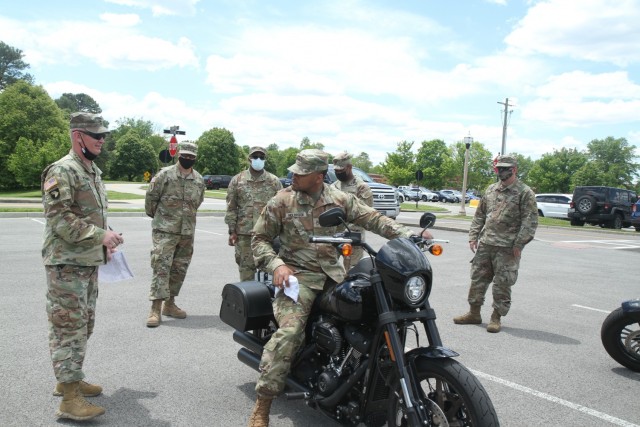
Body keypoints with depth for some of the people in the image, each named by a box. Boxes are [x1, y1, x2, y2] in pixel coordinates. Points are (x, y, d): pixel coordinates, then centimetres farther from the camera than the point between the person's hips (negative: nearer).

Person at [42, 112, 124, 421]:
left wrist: (106, 241, 11)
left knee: (83, 325, 16)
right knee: (68, 327, -5)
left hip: (90, 262, 9)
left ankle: (71, 379, 31)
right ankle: (70, 399, 2)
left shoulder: (94, 171, 14)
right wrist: (101, 235, -22)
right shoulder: (62, 171, -14)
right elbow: (59, 218, -21)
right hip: (67, 264, -9)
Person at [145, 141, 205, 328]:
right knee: (161, 268, -8)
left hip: (188, 231, 5)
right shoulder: (165, 174, -8)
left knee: (179, 269, 11)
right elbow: (151, 197, 0)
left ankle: (169, 303, 24)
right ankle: (156, 308, -5)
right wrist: (156, 216, 11)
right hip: (165, 231, -5)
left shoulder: (199, 180, 7)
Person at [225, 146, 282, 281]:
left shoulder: (274, 181, 7)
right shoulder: (237, 180, 7)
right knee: (246, 267, 4)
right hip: (244, 233, 0)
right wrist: (232, 231, 1)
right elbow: (231, 208, 6)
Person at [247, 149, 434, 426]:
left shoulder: (339, 200, 5)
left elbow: (372, 219, 3)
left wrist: (409, 235, -9)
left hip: (333, 273, 4)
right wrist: (276, 265, -16)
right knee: (289, 332, -26)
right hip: (297, 275, -4)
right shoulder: (281, 202, -2)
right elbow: (259, 239, 2)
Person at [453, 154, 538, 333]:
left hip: (507, 248, -6)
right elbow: (479, 215, 18)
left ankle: (496, 317, 13)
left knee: (502, 284, 1)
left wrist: (519, 244, -14)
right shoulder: (491, 189, 15)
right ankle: (474, 313, 22)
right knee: (478, 278, 10)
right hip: (485, 244, 6)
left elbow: (530, 222, -8)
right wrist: (473, 236, 9)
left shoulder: (525, 193, -3)